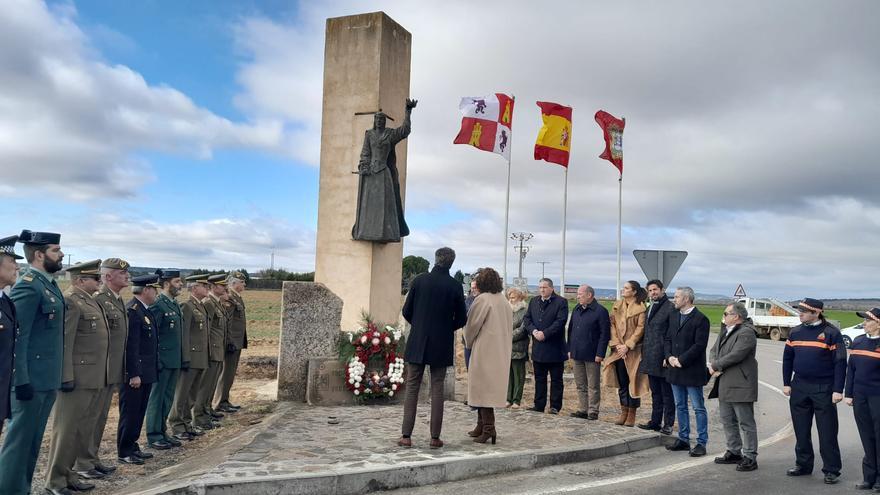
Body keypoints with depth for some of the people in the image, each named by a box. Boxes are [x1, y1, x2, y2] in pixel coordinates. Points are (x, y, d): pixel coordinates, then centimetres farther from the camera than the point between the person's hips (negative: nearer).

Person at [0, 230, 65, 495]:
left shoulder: (48, 284, 13)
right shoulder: (28, 286, -15)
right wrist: (22, 381, -21)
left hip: (47, 380, 9)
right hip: (32, 380, -9)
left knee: (33, 440, 16)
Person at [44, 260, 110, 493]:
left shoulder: (90, 301, 15)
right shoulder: (70, 301, -14)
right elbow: (64, 343, -18)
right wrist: (66, 377, -21)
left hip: (93, 378, 9)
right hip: (77, 378, -9)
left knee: (82, 428, 14)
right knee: (66, 428, 0)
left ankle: (68, 474, 25)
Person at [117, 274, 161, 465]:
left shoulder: (144, 310, 14)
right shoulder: (132, 311, -17)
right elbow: (131, 345, -21)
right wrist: (134, 374, -21)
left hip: (146, 372, 10)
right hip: (134, 373, -10)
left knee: (139, 412, 16)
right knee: (130, 413, 1)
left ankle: (132, 447, 26)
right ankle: (124, 452, 11)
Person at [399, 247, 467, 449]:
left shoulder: (419, 280, -5)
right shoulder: (455, 286, -6)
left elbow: (406, 312, -2)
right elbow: (461, 319, -2)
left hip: (417, 343, 0)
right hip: (442, 345, 0)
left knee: (412, 388, 7)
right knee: (437, 390, 7)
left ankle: (406, 435, 6)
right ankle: (435, 437, 10)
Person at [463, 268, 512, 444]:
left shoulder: (482, 299, -12)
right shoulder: (504, 301, 9)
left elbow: (471, 325, -7)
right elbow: (509, 328, 12)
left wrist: (469, 343, 11)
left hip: (484, 350, -7)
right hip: (502, 352, 7)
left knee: (483, 388, -3)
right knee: (490, 388, 14)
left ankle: (488, 428, -6)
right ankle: (482, 426, 21)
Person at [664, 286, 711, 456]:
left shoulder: (701, 319, -12)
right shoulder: (674, 316, 12)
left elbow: (699, 345, -17)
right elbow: (668, 339, 13)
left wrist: (681, 360, -18)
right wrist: (669, 357, -4)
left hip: (692, 371, -7)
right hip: (675, 370, 8)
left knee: (698, 408, 1)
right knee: (680, 406, 15)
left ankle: (701, 443, 8)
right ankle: (683, 439, 24)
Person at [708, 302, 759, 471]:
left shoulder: (746, 333, -15)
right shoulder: (725, 331, 15)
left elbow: (736, 355, -23)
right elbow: (714, 350, 13)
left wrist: (715, 366, -13)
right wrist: (713, 365, -7)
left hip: (740, 385, -9)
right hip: (725, 385, 9)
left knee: (746, 423, -1)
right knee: (727, 421, 16)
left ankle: (750, 458, 6)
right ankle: (734, 452, 28)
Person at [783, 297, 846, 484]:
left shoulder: (831, 333, -8)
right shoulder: (795, 332, 7)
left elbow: (840, 362, -8)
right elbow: (787, 358, 13)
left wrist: (838, 390, -12)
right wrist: (786, 383, 8)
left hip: (824, 389, -5)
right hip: (799, 388, 5)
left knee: (827, 433, 0)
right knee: (801, 431, 11)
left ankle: (831, 470, 9)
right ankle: (803, 465, 23)